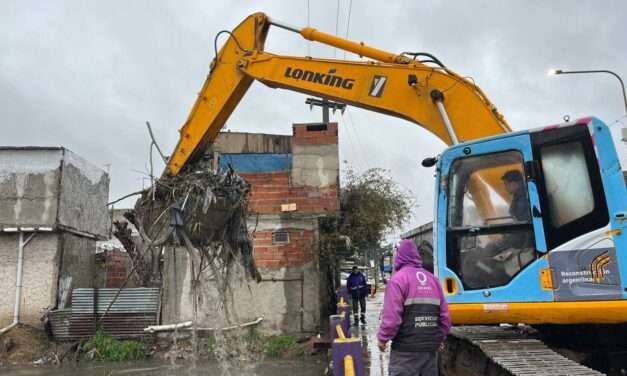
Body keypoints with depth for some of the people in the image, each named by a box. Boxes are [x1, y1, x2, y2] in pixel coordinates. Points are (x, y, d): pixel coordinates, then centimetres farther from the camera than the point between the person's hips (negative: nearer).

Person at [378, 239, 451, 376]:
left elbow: (392, 316, -17)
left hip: (406, 349, -6)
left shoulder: (398, 278, -9)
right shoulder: (432, 279, 10)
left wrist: (383, 338, -3)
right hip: (431, 347, 6)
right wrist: (440, 337, 21)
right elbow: (445, 315, 7)